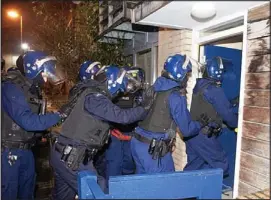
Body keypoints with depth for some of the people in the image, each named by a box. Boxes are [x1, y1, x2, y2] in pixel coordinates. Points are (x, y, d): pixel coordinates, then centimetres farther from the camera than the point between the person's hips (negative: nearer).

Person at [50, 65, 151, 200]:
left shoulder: (87, 92, 10)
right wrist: (145, 108, -9)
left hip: (62, 155, 10)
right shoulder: (94, 97, -19)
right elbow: (122, 116, -23)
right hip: (72, 159, -10)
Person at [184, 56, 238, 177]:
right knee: (221, 165, 4)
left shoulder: (199, 86, 10)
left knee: (194, 165, 18)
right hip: (203, 136, -9)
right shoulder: (215, 90, -15)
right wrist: (237, 123, 12)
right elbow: (228, 113, -7)